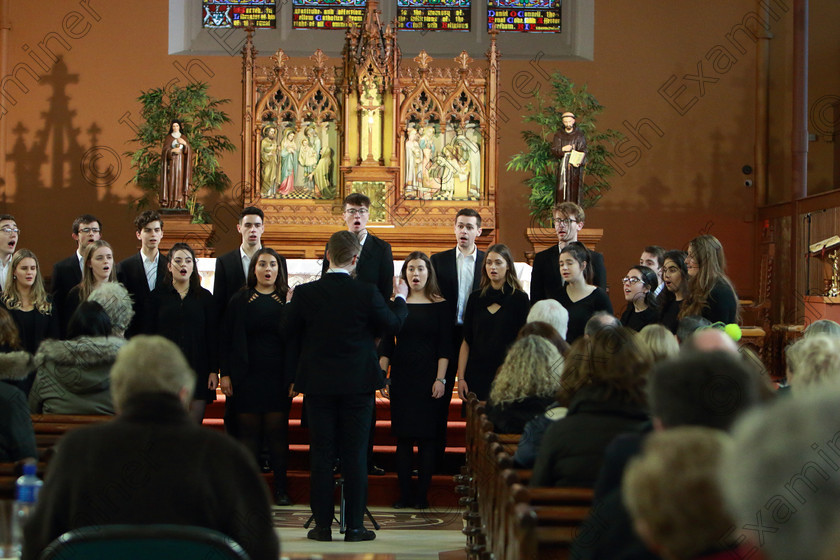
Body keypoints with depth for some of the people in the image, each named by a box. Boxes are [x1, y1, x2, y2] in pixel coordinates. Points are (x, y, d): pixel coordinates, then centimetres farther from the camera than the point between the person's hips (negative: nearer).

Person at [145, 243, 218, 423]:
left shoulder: (204, 297, 10)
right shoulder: (157, 296, 8)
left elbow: (213, 337, 8)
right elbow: (148, 334, 5)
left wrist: (214, 371, 1)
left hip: (197, 368, 1)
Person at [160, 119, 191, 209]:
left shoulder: (183, 138, 9)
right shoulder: (168, 138, 1)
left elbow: (189, 150, -2)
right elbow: (165, 151, -8)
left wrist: (184, 143, -20)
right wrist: (173, 150, -28)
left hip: (181, 164, 2)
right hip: (171, 164, -2)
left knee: (180, 183, -2)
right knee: (170, 183, -7)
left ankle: (179, 204, 1)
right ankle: (169, 205, -6)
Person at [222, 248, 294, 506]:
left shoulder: (288, 300, 5)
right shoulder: (240, 300, 8)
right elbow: (228, 337, 6)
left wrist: (295, 377, -5)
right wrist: (225, 373, -1)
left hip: (279, 376, -1)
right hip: (247, 376, 1)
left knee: (277, 431, 0)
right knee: (248, 430, 2)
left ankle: (281, 488, 6)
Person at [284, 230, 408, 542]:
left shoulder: (305, 293, -7)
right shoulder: (367, 293, -11)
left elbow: (288, 328, 6)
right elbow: (392, 325, 1)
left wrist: (290, 301, 25)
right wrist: (400, 299, 20)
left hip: (318, 384, 1)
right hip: (357, 384, -1)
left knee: (321, 455, 6)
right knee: (354, 456, 4)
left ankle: (322, 525, 8)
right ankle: (354, 526, 6)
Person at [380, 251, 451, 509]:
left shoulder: (440, 305, 2)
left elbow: (445, 345, 0)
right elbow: (387, 343, 8)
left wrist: (441, 379, -8)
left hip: (429, 378, -2)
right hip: (401, 377, 2)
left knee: (427, 436, -2)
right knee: (403, 437, 2)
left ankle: (422, 494, 3)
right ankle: (405, 493, 7)